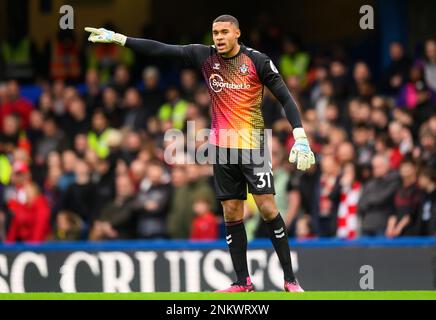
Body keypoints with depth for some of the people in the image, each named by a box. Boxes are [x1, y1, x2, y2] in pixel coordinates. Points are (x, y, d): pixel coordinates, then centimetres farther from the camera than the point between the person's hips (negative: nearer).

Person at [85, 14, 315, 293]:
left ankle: (290, 279, -4)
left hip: (252, 143, -4)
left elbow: (285, 97, -7)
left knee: (267, 207, -10)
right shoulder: (204, 56, 2)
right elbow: (161, 50, 1)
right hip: (222, 146, 4)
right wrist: (117, 38, -3)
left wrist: (300, 138, -17)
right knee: (231, 212, 4)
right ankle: (243, 283, 10)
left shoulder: (257, 61, -8)